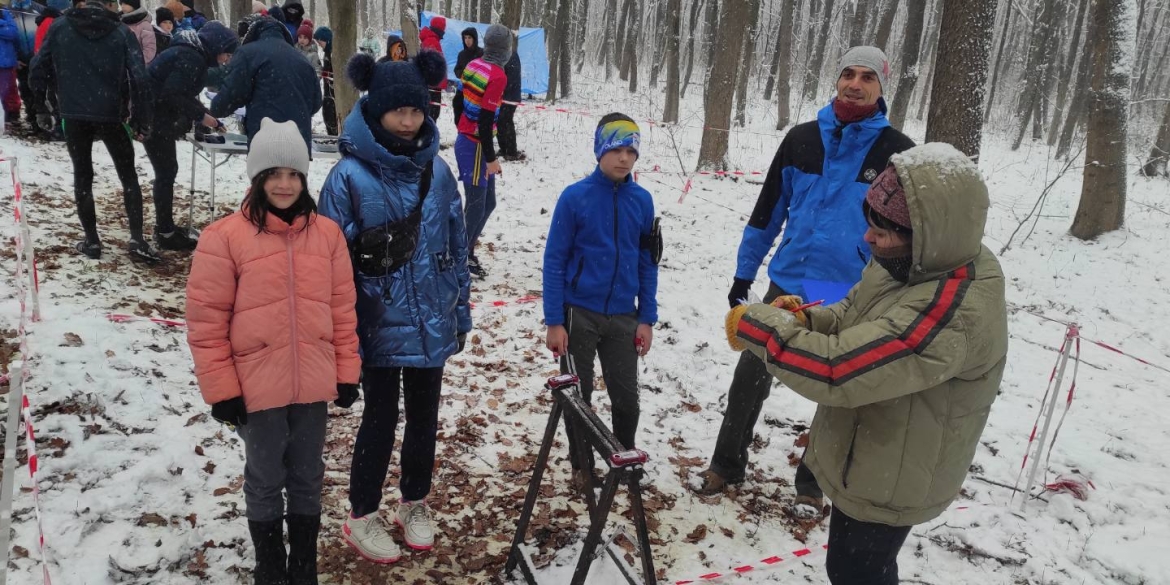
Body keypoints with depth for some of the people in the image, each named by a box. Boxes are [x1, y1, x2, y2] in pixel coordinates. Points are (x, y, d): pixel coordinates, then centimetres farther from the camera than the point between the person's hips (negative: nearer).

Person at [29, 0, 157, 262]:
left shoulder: (59, 28, 5)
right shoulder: (121, 32, -1)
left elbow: (38, 68, 5)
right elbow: (139, 77, -8)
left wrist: (41, 106, 18)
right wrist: (141, 119, -2)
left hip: (73, 114, 2)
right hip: (110, 114, -1)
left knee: (82, 176, 12)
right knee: (128, 175, 10)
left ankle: (91, 240, 13)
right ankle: (137, 239, 1)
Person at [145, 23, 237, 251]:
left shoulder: (194, 54, 13)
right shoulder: (192, 58, -19)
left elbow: (184, 93, 17)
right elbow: (171, 94, -25)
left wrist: (211, 120, 10)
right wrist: (200, 116, -17)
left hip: (160, 117, 10)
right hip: (155, 118, -10)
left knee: (167, 171, 14)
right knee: (166, 172, -6)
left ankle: (165, 227, 22)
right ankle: (165, 233, 0)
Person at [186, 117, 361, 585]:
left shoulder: (327, 233, 1)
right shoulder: (225, 236, -9)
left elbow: (343, 309, 6)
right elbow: (205, 320, -8)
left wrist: (347, 372, 5)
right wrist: (221, 389, -8)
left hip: (314, 385, 3)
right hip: (257, 386, -3)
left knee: (308, 477, 17)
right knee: (265, 480, 14)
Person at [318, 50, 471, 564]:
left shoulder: (436, 170, 0)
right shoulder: (349, 175, -14)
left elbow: (457, 246, 8)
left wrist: (461, 310, 11)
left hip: (431, 324, 4)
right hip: (380, 328, -4)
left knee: (424, 419, 17)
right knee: (380, 422, 10)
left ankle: (415, 504, 39)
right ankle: (361, 518, 31)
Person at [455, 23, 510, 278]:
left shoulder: (474, 65, 6)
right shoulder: (497, 76, -19)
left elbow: (459, 102, 15)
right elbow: (485, 120, -21)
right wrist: (491, 158, -15)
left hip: (466, 141, 9)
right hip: (475, 147, -9)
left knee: (487, 203, 18)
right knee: (475, 207, -1)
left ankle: (466, 252, 28)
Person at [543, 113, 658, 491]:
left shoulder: (642, 200, 0)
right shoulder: (575, 197, -10)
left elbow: (647, 263, 5)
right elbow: (555, 261, -8)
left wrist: (647, 318, 2)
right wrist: (553, 321, -10)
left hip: (623, 316, 2)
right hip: (578, 313, -2)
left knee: (626, 395, 8)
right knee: (578, 395, 11)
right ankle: (582, 466, 29)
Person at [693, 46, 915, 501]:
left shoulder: (898, 152, -7)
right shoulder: (802, 139, 0)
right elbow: (768, 209, 7)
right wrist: (744, 272, 8)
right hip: (786, 285, 2)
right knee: (750, 379, 8)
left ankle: (812, 484, 32)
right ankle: (726, 465, 28)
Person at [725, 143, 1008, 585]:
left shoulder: (952, 312, -37)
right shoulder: (913, 264, -6)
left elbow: (838, 369, -39)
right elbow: (852, 319, 9)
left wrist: (756, 325, -28)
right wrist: (804, 319, -11)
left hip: (891, 481, -9)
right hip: (869, 462, 9)